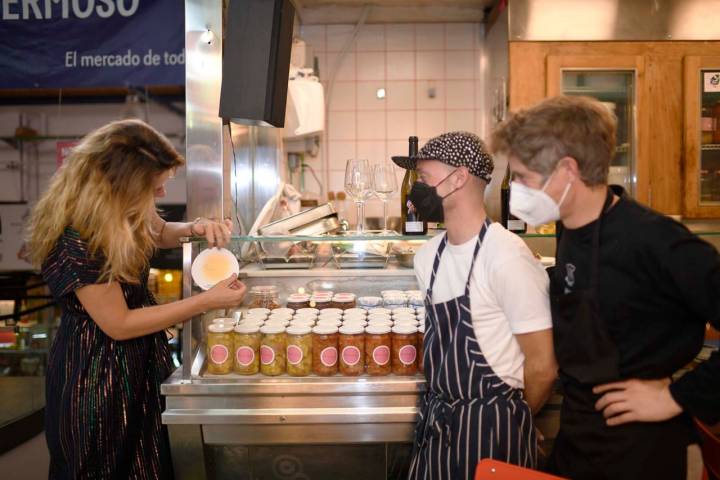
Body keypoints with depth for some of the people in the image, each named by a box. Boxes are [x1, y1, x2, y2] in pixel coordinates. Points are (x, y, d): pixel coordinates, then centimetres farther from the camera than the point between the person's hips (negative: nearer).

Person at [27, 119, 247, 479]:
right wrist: (206, 301, -24)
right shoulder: (76, 243, -32)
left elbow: (159, 233, 13)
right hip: (97, 374, -8)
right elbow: (119, 324, -24)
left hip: (137, 358, 8)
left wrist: (194, 228, -9)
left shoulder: (123, 210, -9)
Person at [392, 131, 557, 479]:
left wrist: (509, 421, 1)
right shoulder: (428, 257, 1)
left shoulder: (507, 258, -21)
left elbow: (542, 366, -15)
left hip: (491, 425, -6)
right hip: (436, 420, 6)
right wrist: (443, 410, 7)